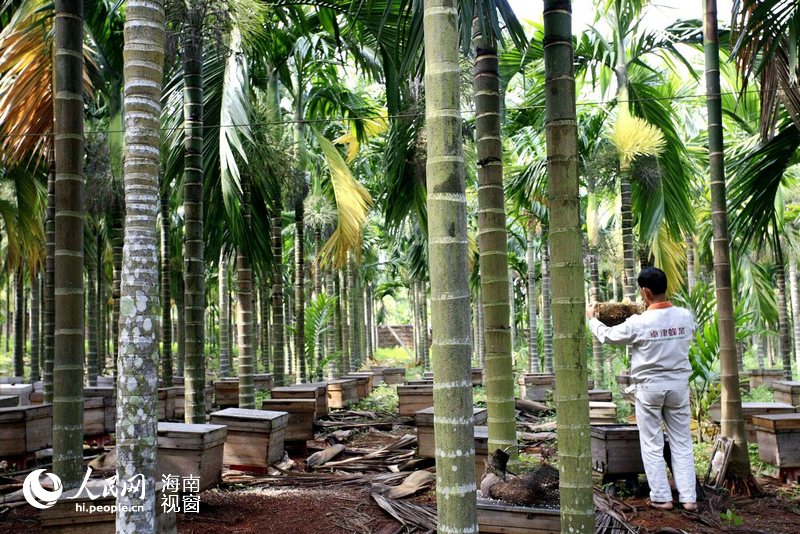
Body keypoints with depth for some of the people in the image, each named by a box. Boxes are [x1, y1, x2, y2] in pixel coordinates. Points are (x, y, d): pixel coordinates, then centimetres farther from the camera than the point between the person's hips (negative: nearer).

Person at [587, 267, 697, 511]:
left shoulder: (638, 323, -17)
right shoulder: (685, 316, -5)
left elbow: (607, 335, -1)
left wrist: (592, 318, 19)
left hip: (649, 386, -4)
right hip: (678, 384, 4)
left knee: (652, 445, 7)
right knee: (681, 443, 11)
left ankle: (661, 497, 12)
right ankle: (688, 497, 13)